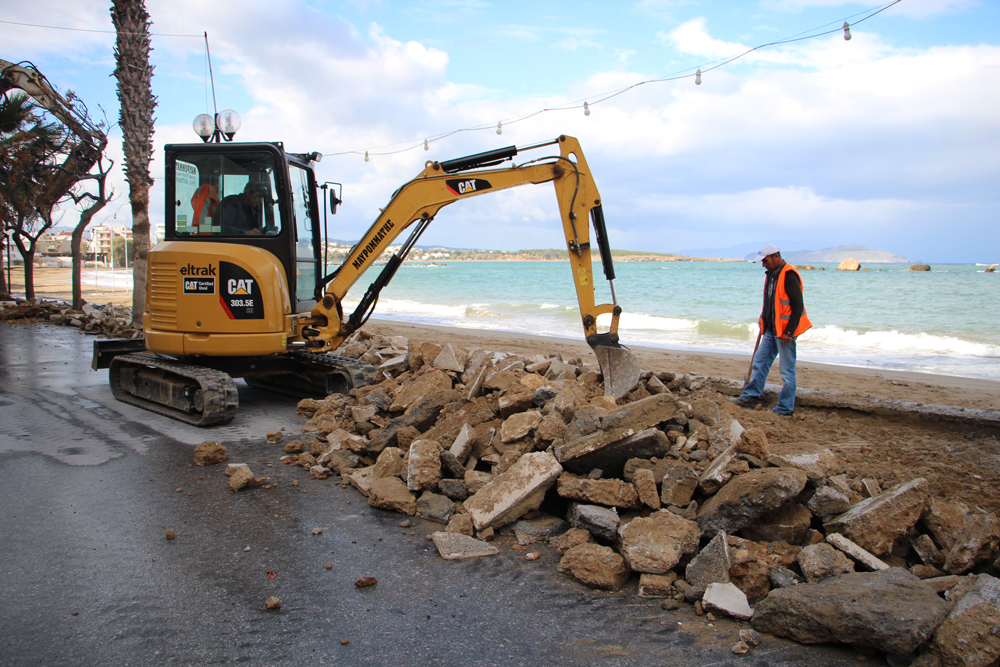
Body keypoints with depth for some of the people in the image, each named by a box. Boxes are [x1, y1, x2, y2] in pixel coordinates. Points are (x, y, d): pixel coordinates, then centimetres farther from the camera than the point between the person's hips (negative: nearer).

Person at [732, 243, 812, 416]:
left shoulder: (789, 276, -17)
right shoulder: (771, 275, 12)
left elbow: (798, 306, -19)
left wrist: (789, 332, -20)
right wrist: (763, 322, 18)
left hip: (785, 330, -9)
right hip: (771, 329, 9)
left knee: (787, 369, -1)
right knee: (760, 362, 11)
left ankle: (785, 408, 7)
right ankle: (751, 397, 19)